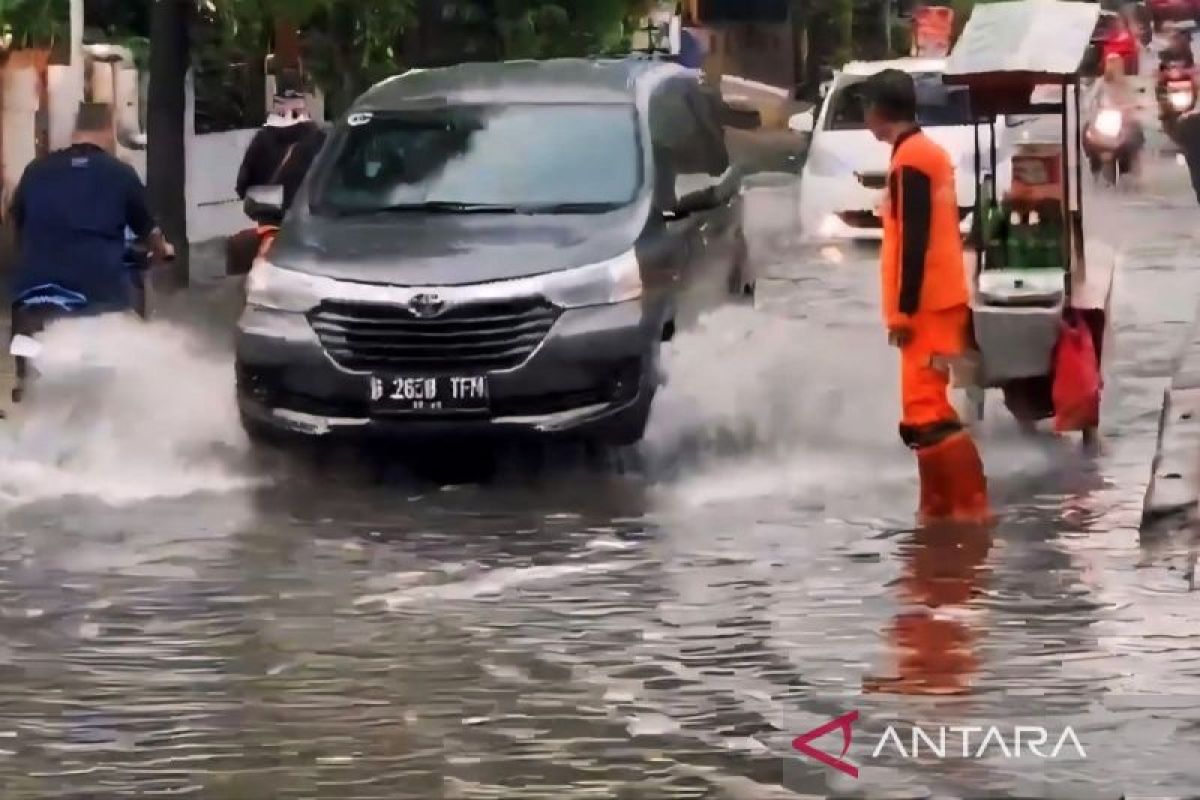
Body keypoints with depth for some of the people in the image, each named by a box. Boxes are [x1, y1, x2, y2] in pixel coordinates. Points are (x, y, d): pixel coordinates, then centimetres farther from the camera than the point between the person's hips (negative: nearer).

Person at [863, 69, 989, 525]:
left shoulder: (909, 159, -13)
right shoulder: (928, 152, 17)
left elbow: (913, 241, -18)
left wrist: (903, 310, -18)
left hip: (927, 306, -10)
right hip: (940, 300, 10)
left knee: (925, 412, -13)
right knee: (923, 410, 12)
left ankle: (970, 504, -16)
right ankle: (940, 505, 14)